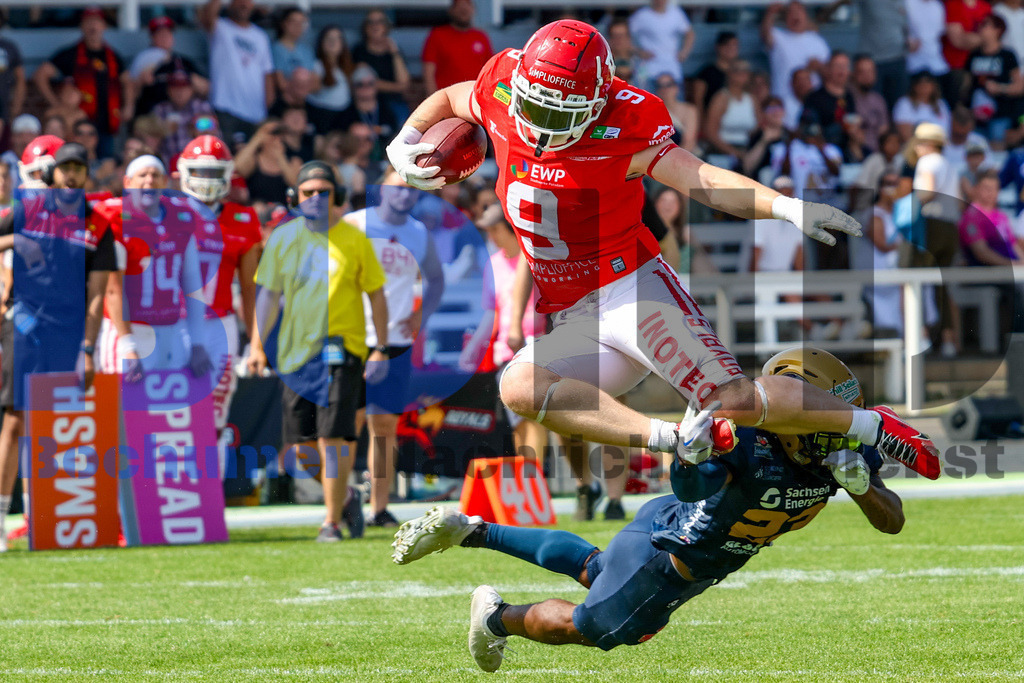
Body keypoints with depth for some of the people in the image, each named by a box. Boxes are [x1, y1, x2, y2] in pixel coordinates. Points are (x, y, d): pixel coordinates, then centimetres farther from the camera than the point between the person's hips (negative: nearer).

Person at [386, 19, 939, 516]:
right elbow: (448, 98, 24)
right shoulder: (501, 98, 1)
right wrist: (405, 143, 6)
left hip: (629, 286, -5)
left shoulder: (622, 133, -14)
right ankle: (671, 439, -35)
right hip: (572, 322, 5)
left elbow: (704, 180, -22)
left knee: (733, 399, -19)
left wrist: (786, 206, -37)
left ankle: (872, 426, 3)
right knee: (519, 387, -27)